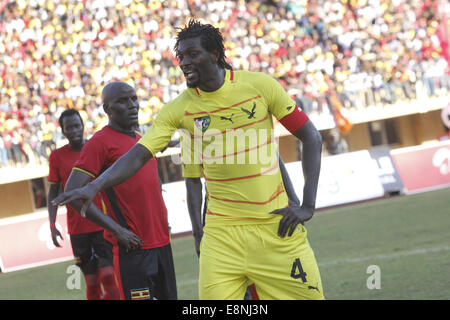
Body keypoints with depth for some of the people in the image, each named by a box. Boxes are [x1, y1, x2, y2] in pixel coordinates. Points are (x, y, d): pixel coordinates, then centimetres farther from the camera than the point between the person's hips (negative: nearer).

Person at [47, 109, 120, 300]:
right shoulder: (57, 156, 3)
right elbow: (53, 192, 6)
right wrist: (52, 225, -4)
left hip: (103, 225, 0)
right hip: (78, 229, 0)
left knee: (108, 277, -11)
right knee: (92, 283, 3)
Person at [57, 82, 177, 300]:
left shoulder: (142, 140, 16)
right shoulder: (100, 142, -9)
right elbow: (72, 193, -16)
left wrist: (162, 221, 15)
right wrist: (115, 229, -18)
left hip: (162, 241, 8)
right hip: (133, 248, -8)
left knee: (167, 296, 11)